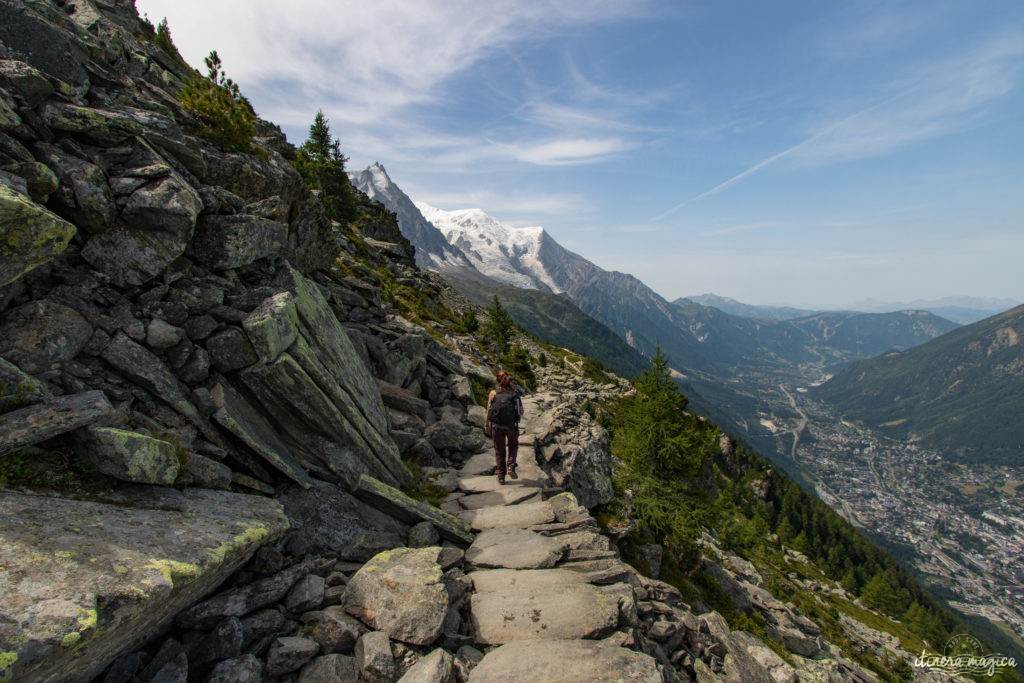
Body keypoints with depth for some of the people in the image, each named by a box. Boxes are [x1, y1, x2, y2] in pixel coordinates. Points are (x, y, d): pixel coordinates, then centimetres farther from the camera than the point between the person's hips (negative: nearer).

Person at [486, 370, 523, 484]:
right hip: (511, 425, 0)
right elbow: (521, 412, 7)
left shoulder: (493, 393, 2)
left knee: (499, 451, 16)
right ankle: (511, 466, 6)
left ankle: (501, 476, 17)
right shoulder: (515, 393, 5)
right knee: (513, 445, 26)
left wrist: (487, 425, 13)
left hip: (497, 425, 0)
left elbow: (488, 412, 0)